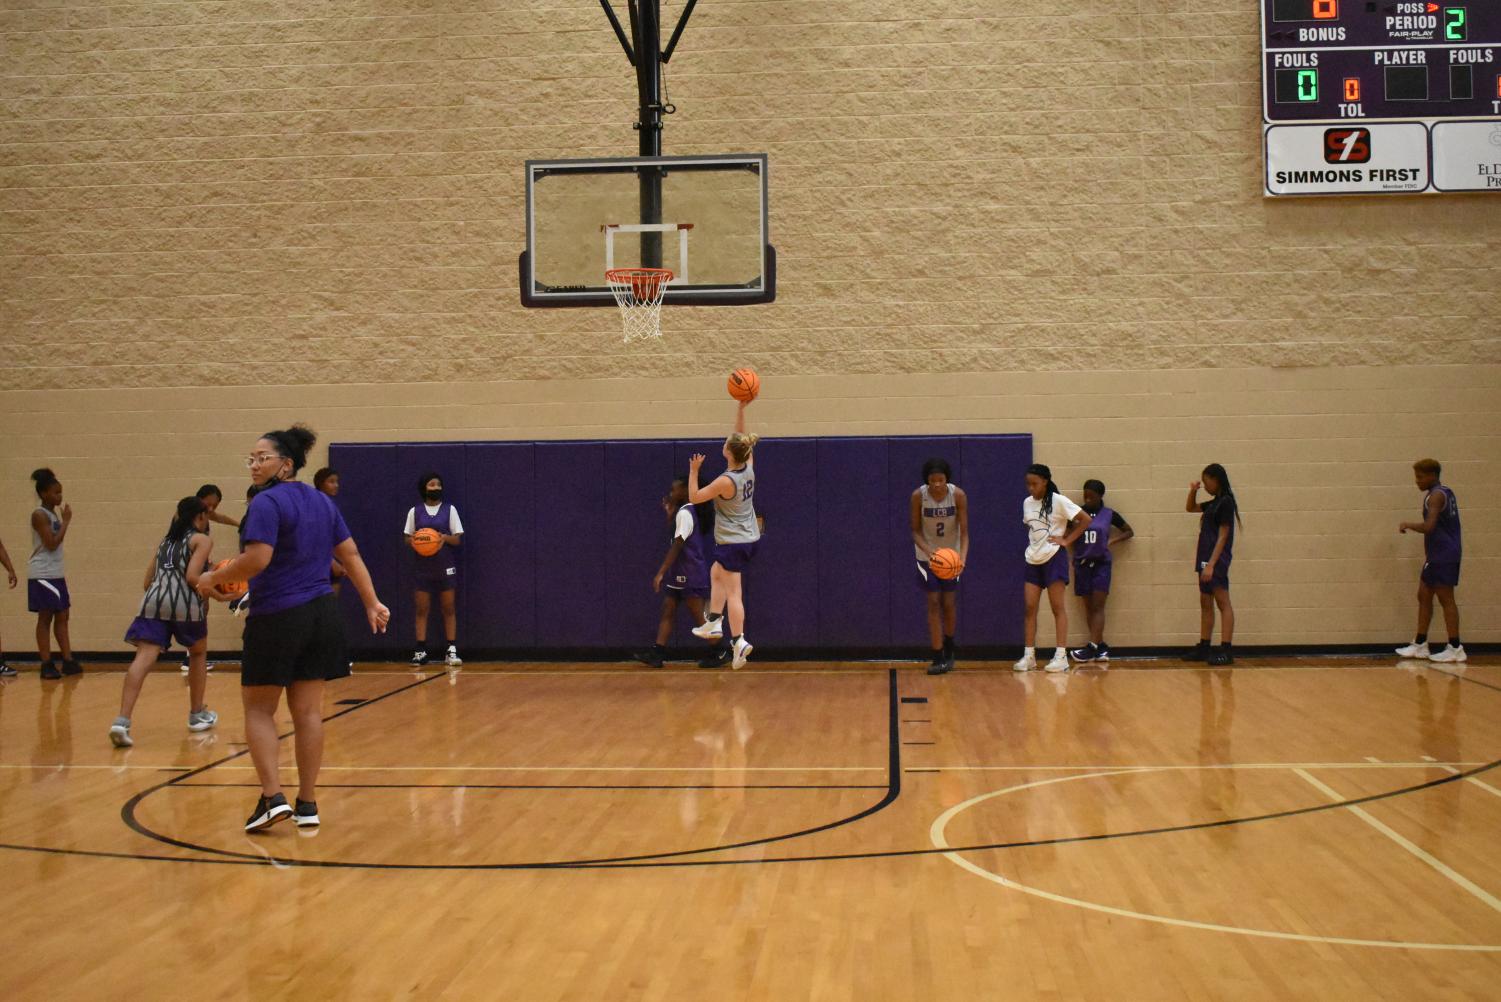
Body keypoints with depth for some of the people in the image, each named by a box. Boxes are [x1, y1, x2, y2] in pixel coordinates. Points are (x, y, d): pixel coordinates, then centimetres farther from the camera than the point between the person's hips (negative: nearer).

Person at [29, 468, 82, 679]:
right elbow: (51, 544, -19)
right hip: (42, 574, -9)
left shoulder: (54, 513, 13)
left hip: (56, 573, 9)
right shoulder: (40, 515, -12)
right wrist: (66, 521, -15)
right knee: (45, 618, -4)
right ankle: (47, 664, -1)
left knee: (62, 617, 8)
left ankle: (68, 661, 11)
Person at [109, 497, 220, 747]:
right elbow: (192, 577, -7)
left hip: (154, 600, 4)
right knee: (198, 654, 22)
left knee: (143, 659, -10)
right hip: (185, 603, -4)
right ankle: (197, 714, 30)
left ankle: (122, 721, -27)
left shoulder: (165, 541, 26)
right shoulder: (202, 540, 8)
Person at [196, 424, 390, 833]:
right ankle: (307, 805, 12)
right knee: (308, 711, 9)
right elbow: (350, 555, 13)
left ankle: (273, 797, -3)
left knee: (258, 709, 8)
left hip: (277, 619, -6)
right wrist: (371, 603, 16)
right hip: (321, 616, 7)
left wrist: (214, 578, -8)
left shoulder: (267, 503, -12)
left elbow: (257, 559, -23)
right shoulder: (322, 501, 11)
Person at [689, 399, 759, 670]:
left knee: (733, 592, -5)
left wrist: (693, 471, -5)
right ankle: (714, 622, 26)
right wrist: (741, 408, 5)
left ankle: (739, 641, -9)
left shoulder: (726, 481, -23)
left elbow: (694, 497, -12)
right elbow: (741, 437, 10)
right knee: (716, 573, 26)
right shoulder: (749, 467, -4)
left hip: (732, 543, -8)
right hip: (749, 539, 8)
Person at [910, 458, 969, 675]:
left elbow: (964, 531, -17)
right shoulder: (918, 496, -19)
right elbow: (916, 531, -12)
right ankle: (938, 657, -3)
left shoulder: (958, 495, -19)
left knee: (949, 603, 7)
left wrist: (962, 557, -32)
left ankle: (948, 649, 30)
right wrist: (929, 551, -29)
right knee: (934, 603, -5)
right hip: (927, 555, -1)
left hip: (951, 554, 1)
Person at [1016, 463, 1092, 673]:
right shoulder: (1027, 502, 8)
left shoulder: (1058, 501, -9)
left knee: (1058, 607, -2)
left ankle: (1061, 656, 0)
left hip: (1054, 558, -6)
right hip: (1033, 559, 6)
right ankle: (1029, 655, 6)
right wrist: (1033, 543, 6)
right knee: (1030, 608, 2)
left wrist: (1067, 540, -11)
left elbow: (1085, 520, -9)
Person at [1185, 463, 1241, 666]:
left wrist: (1211, 564, -21)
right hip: (1206, 559, 9)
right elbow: (1191, 508, 31)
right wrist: (1193, 492, 11)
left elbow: (1223, 536, -16)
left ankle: (1226, 651, -10)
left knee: (1223, 603, -9)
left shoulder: (1225, 503, -12)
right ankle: (1203, 649, 17)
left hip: (1216, 560, -9)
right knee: (1205, 604, 11)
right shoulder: (1213, 503, 14)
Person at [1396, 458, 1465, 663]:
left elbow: (1428, 526, -26)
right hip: (1438, 555, 10)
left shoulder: (1436, 495, -14)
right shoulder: (1445, 493, 16)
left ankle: (1455, 648, -3)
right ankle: (1420, 645, 17)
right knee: (1423, 596, 12)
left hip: (1443, 556, -10)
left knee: (1445, 599, -6)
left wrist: (1408, 525, -9)